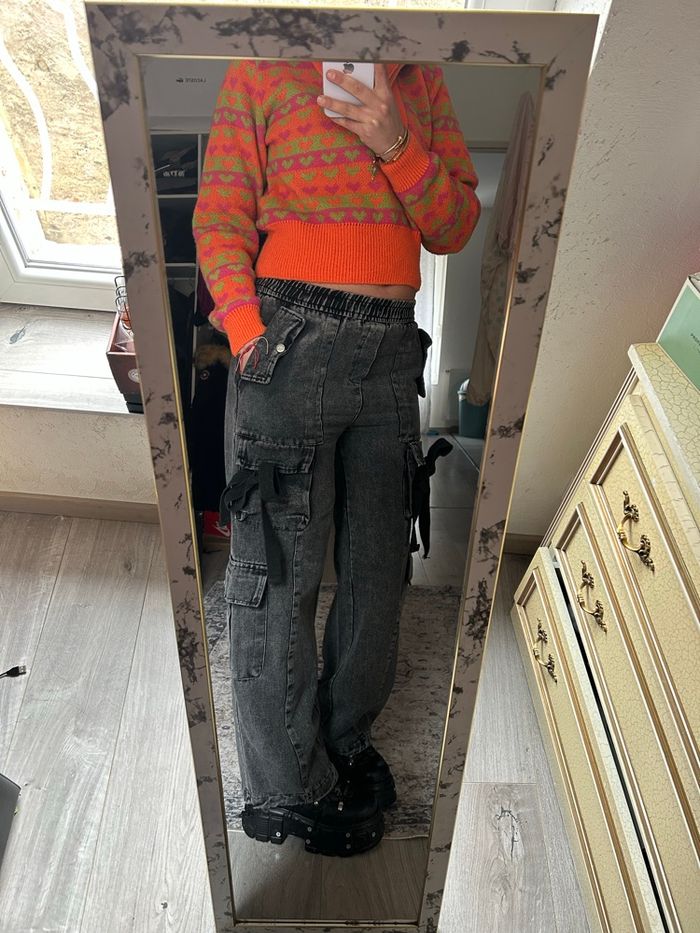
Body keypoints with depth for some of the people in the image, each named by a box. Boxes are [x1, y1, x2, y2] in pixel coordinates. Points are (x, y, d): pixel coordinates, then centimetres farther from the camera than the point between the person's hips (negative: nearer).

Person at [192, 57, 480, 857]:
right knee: (278, 571, 0)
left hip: (391, 350, 5)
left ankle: (346, 741, 34)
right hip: (290, 339, -4)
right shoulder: (262, 71, 6)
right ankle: (288, 791, 19)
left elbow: (455, 228, 8)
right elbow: (220, 221, 0)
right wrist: (250, 335, -14)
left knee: (379, 568, 11)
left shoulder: (424, 82, 17)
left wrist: (394, 145, -8)